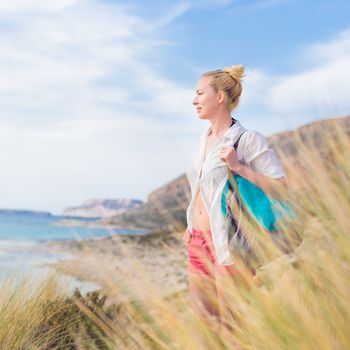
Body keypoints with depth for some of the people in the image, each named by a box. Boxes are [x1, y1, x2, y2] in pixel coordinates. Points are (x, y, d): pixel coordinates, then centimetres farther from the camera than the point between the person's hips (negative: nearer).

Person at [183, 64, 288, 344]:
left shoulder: (248, 140, -11)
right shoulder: (204, 139, 12)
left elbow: (281, 189, -16)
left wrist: (239, 167, -23)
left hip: (228, 243, -8)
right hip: (199, 240, 8)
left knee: (232, 323, 1)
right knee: (202, 316, 14)